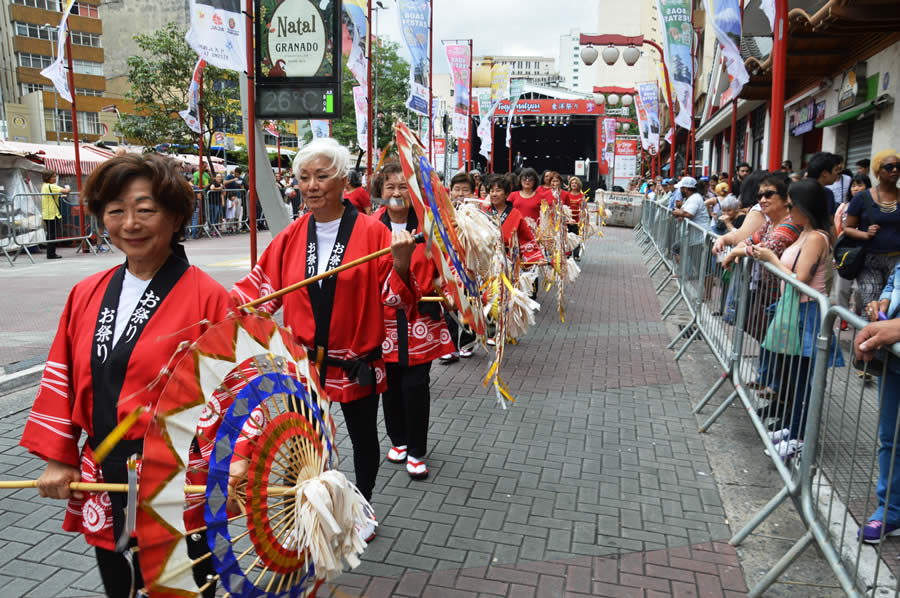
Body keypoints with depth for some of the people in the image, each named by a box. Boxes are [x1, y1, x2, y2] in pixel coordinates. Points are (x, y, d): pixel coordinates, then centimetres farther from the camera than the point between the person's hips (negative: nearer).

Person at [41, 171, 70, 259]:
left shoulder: (44, 186, 14)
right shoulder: (51, 186, -14)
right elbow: (65, 191, -22)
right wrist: (67, 188, -1)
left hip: (46, 215, 9)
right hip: (53, 214, -9)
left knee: (50, 235, 14)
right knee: (53, 235, -5)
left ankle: (50, 253, 19)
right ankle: (51, 254, -3)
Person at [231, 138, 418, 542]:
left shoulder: (371, 232, -10)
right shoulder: (292, 237, 1)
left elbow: (396, 298, -12)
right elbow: (262, 286, 3)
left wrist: (401, 266, -31)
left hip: (357, 363, -2)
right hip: (306, 362, 3)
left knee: (363, 437, 17)